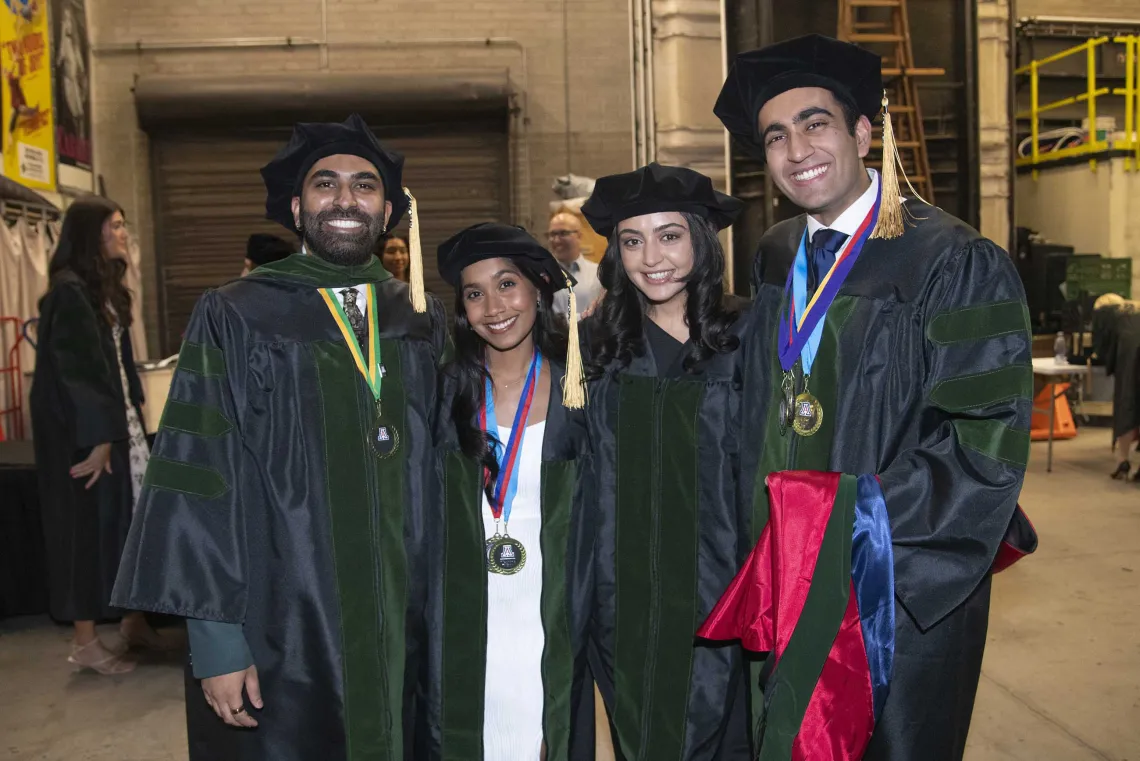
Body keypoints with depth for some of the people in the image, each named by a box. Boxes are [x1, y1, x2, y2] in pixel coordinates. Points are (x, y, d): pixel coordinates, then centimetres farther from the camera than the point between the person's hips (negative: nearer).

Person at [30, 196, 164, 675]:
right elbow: (76, 371, -20)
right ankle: (85, 642, 13)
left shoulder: (106, 287, 12)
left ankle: (133, 620, 22)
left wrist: (133, 411, 15)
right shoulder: (70, 292, -16)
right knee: (91, 525, 0)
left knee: (132, 518, 10)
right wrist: (98, 438, -21)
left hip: (118, 420, 8)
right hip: (84, 431, -8)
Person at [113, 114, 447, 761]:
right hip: (281, 633, -3)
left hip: (402, 630, 3)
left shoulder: (424, 323, 4)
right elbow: (198, 480, -9)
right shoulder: (234, 319, -7)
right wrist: (215, 639, -12)